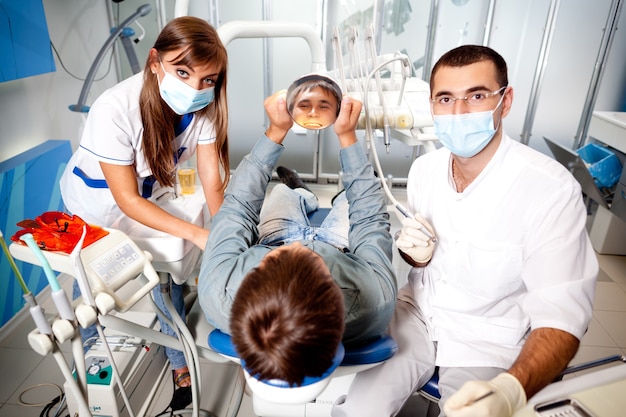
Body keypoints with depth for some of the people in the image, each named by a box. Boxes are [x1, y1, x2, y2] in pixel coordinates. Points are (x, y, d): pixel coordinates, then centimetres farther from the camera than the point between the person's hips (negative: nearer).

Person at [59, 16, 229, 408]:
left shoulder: (204, 104, -25)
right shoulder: (114, 109, -38)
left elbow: (212, 181, -22)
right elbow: (127, 200, -31)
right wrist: (197, 233, -38)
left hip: (150, 194, 4)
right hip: (96, 203, -4)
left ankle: (179, 360, 31)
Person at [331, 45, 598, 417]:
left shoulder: (552, 190, -20)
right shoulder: (424, 168, -3)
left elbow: (561, 316, -22)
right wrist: (417, 255, -12)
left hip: (490, 344, -2)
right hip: (418, 312, 3)